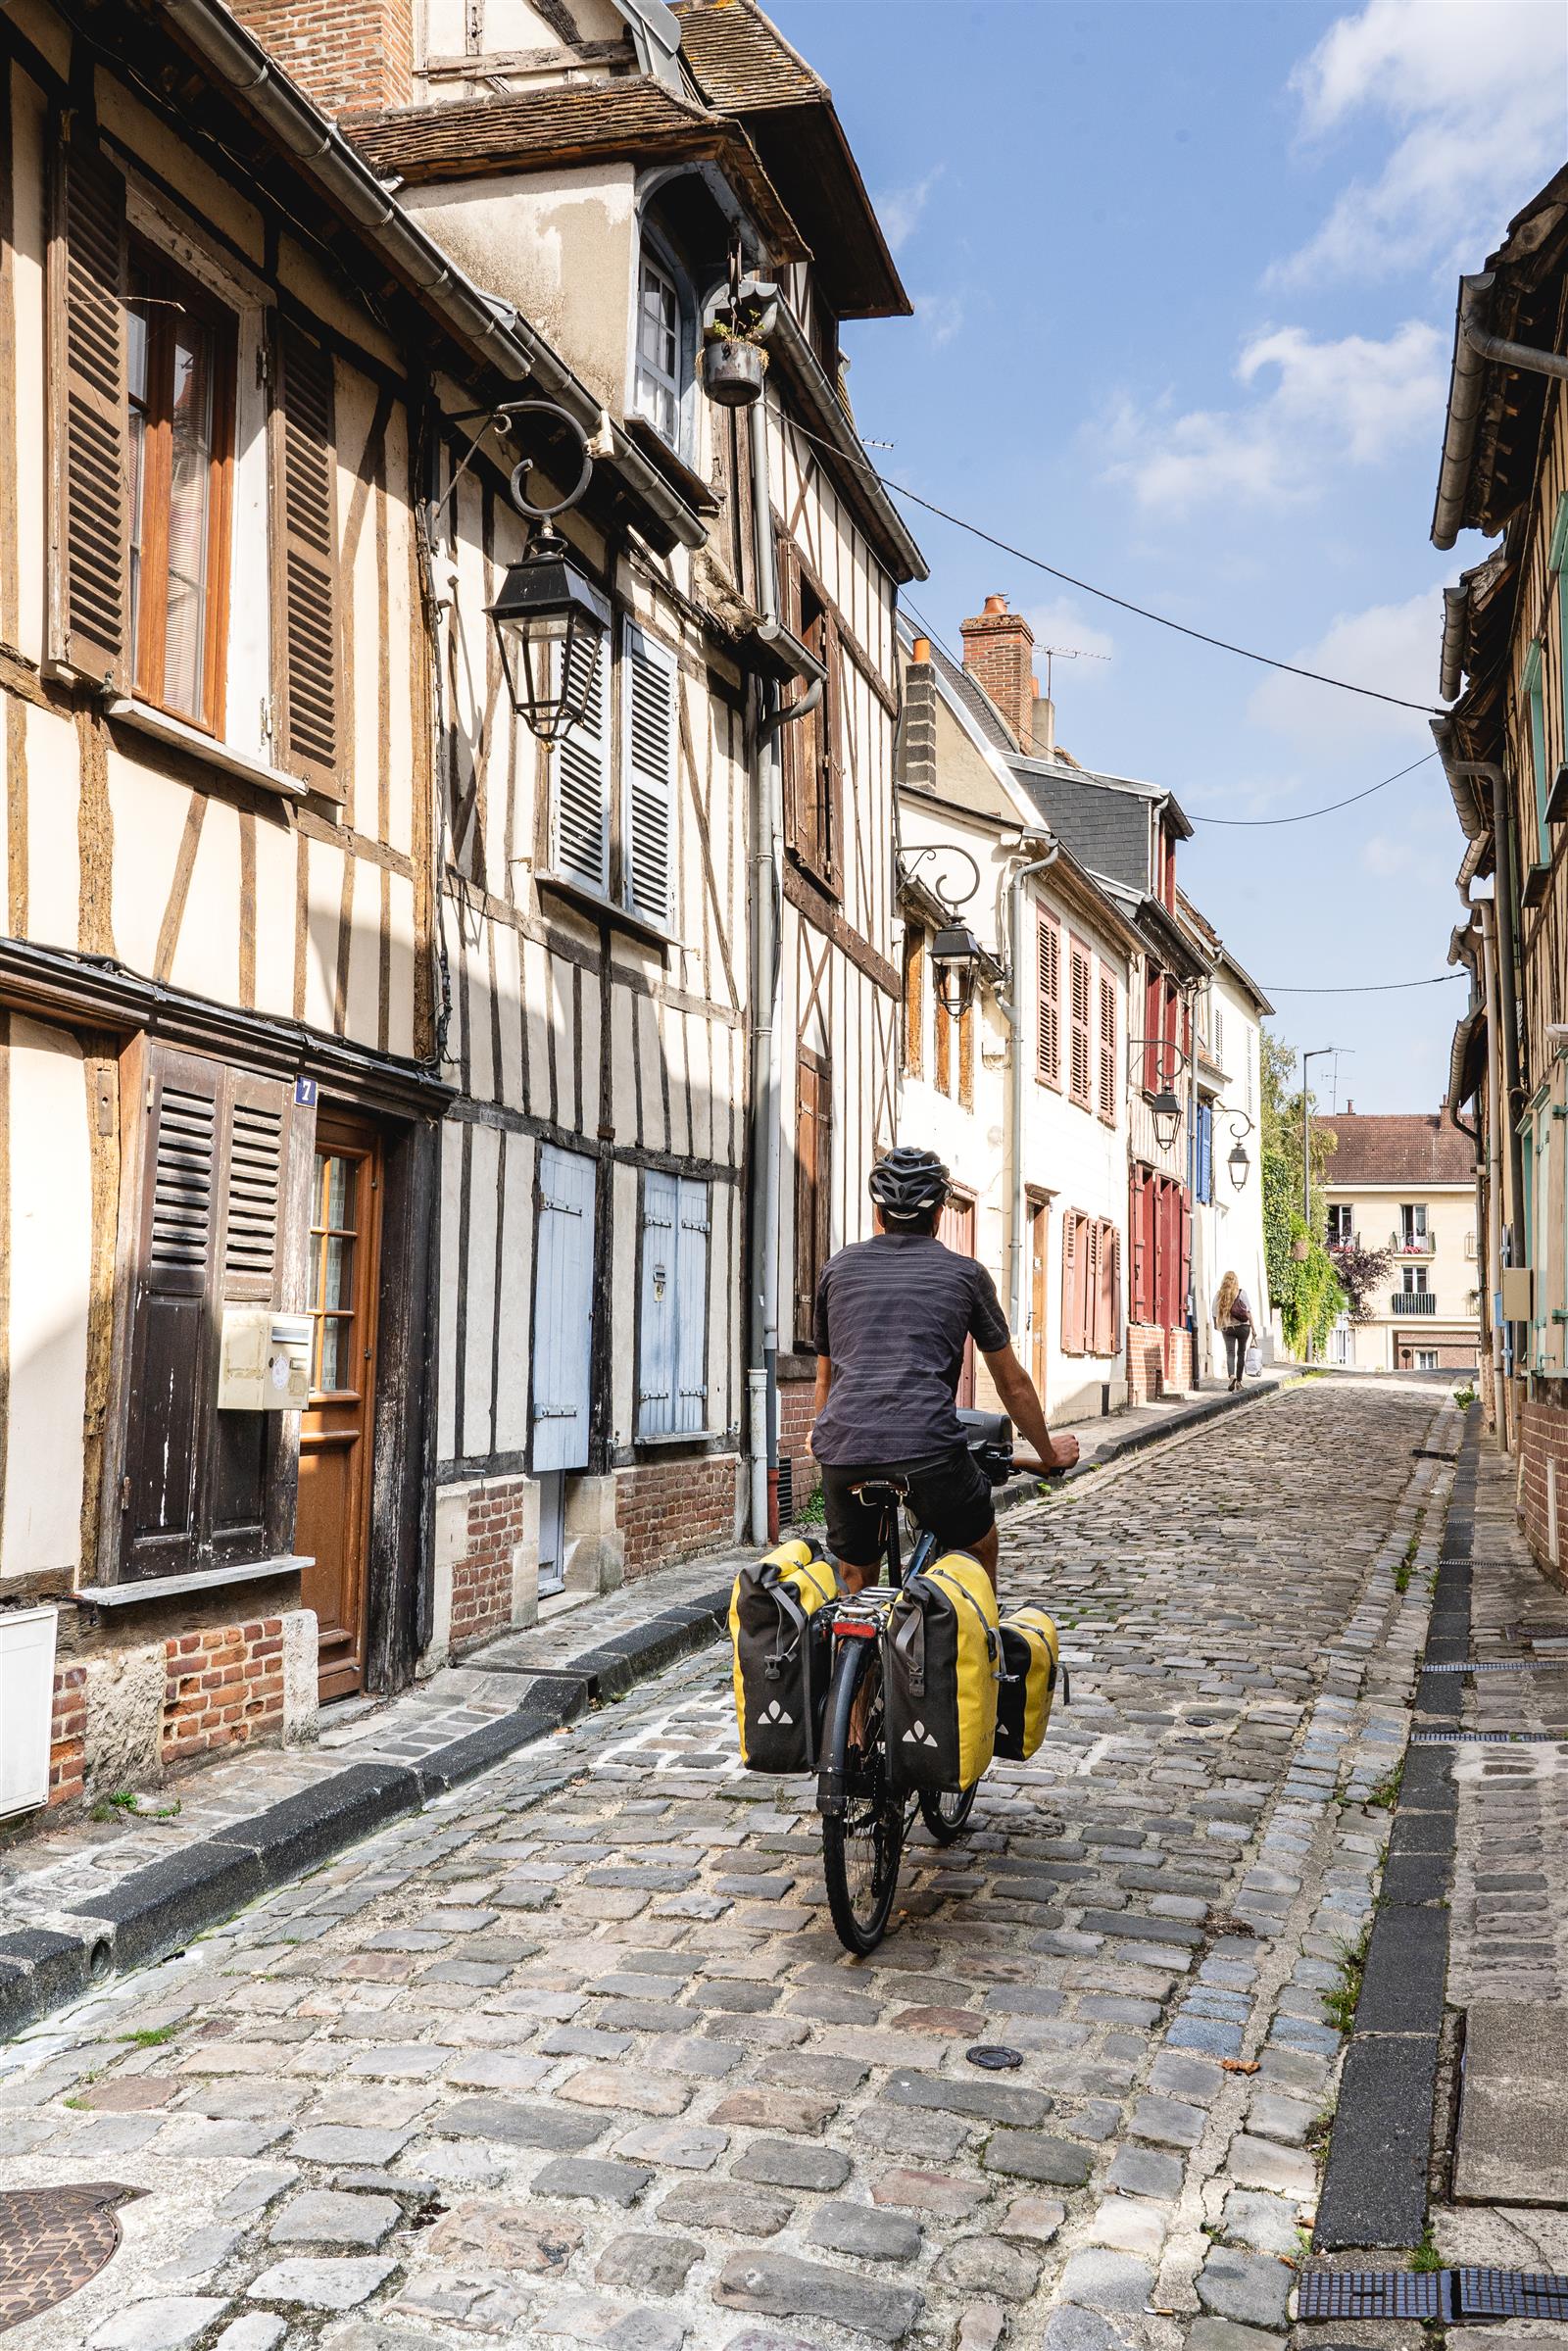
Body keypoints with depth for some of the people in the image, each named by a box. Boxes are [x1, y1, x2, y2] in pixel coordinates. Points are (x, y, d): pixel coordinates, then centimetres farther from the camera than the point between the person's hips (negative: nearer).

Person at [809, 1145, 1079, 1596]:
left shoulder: (839, 1268, 19)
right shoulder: (965, 1274, 14)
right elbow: (1013, 1381, 22)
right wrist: (1048, 1454, 36)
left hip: (843, 1447, 2)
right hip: (929, 1448, -2)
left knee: (855, 1581, 21)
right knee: (979, 1551, 25)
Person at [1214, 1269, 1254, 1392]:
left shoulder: (1218, 1294, 1)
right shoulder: (1241, 1293, -3)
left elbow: (1215, 1314, 4)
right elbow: (1248, 1311, -5)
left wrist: (1218, 1325, 22)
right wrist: (1252, 1327, 0)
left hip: (1227, 1328, 0)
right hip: (1242, 1327, 0)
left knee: (1230, 1353, -2)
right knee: (1241, 1353, 12)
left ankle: (1232, 1376, -28)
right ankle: (1238, 1380, 16)